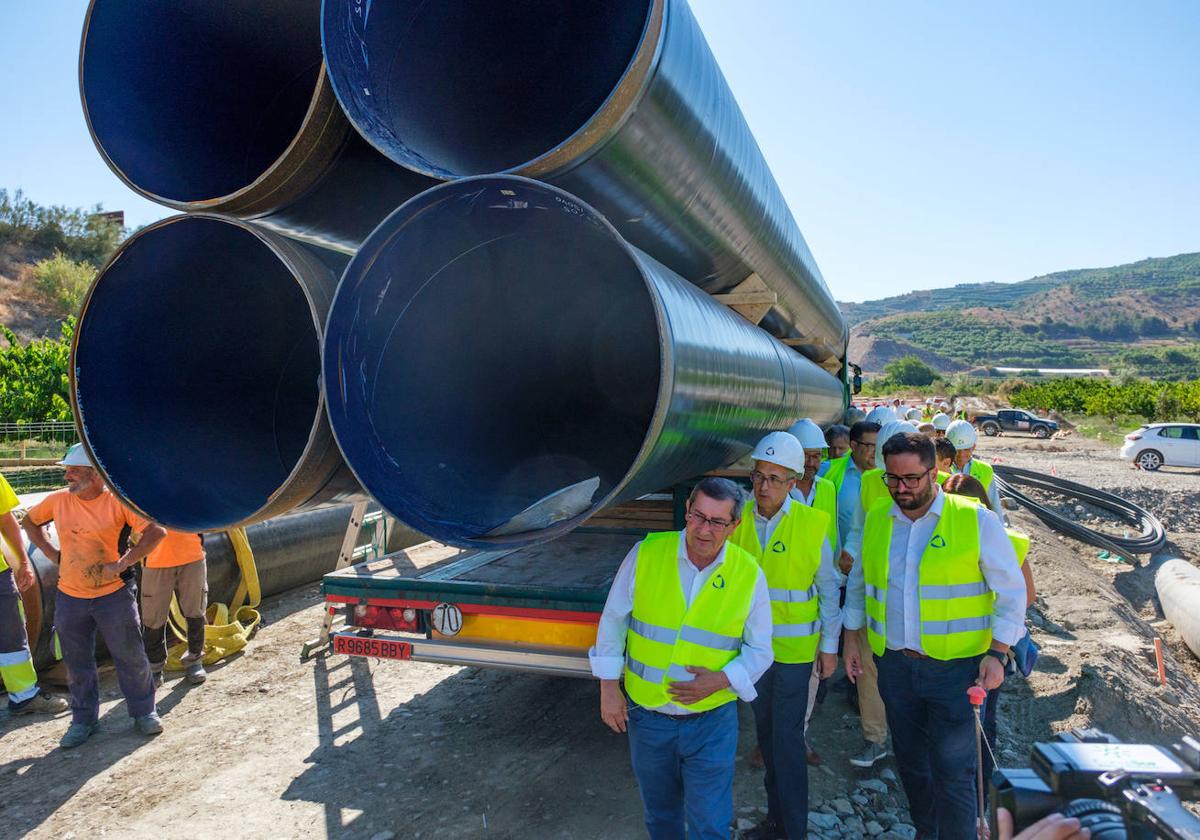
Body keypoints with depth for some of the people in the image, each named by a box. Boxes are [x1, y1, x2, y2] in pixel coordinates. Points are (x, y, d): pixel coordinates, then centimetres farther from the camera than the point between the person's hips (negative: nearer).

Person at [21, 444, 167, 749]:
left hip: (113, 595, -3)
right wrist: (50, 552, 6)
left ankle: (144, 712, 22)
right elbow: (30, 521, 19)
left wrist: (121, 564, -20)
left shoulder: (118, 502, -12)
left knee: (130, 656, 6)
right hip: (70, 598, 4)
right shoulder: (58, 500, 0)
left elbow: (156, 531, -17)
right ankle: (83, 719, 30)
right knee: (77, 663, 14)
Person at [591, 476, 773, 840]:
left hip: (712, 722, -1)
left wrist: (721, 680, -17)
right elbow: (613, 621, -2)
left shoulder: (749, 575, -11)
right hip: (646, 715, 1)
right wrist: (609, 687, -2)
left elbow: (759, 650, -1)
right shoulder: (645, 554, -13)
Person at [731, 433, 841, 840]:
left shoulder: (811, 524, -14)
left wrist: (829, 646, -1)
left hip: (794, 647, -4)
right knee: (766, 731, 18)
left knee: (787, 738, 1)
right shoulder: (738, 519, -7)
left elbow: (828, 589, -4)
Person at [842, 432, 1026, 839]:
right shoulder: (876, 521, 2)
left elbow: (1011, 591, -5)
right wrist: (852, 638, 13)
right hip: (894, 664, 5)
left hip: (954, 667, -4)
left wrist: (997, 653, -10)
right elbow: (858, 584, 14)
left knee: (952, 771, 0)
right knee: (910, 760, 19)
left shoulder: (976, 521, -10)